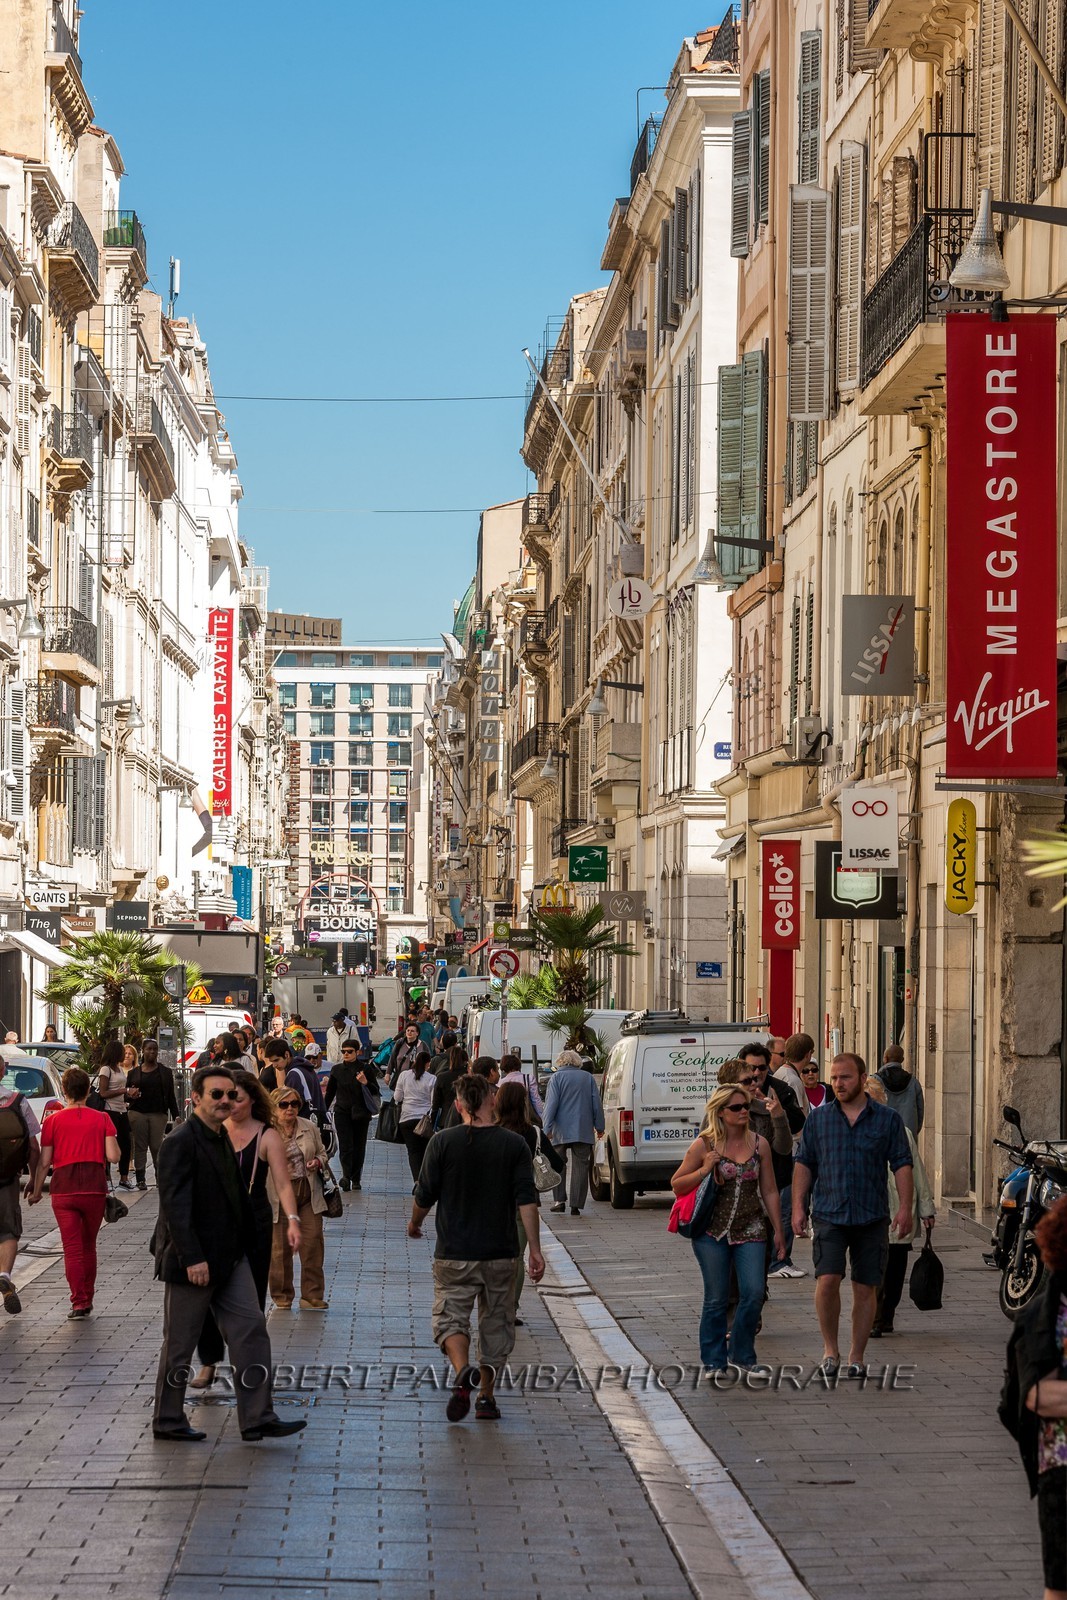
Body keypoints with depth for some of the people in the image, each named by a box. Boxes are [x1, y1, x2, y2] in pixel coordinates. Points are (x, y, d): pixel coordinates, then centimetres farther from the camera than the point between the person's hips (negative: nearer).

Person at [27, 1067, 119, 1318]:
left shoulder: (53, 1121, 1)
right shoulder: (101, 1119, 1)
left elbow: (44, 1162, 0)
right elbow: (113, 1156, -5)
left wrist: (36, 1191, 11)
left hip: (63, 1190, -1)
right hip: (94, 1188, 1)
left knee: (72, 1248, 0)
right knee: (89, 1245, 16)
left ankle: (79, 1303, -9)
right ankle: (87, 1299, 22)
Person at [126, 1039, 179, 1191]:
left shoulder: (165, 1072, 12)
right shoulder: (133, 1073, 11)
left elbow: (171, 1096, 11)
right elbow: (126, 1096, 13)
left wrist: (175, 1116, 4)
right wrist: (130, 1095, -12)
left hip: (158, 1114, -1)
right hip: (137, 1113, 1)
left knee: (157, 1147, -5)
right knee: (140, 1146, 0)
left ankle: (161, 1178, 1)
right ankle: (141, 1179, 3)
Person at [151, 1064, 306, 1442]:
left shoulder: (223, 1141, 13)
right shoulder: (180, 1143, -16)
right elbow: (175, 1205, -21)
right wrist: (192, 1258, -25)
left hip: (230, 1257, 8)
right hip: (192, 1263, -8)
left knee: (251, 1329, 2)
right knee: (180, 1343, 4)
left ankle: (257, 1418, 3)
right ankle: (168, 1421, 17)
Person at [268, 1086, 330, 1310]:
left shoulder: (309, 1127, 7)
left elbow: (322, 1152, 18)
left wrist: (318, 1162, -3)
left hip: (308, 1191, 3)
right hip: (280, 1194, -3)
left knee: (313, 1242, -2)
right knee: (280, 1245, 4)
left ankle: (312, 1296, 5)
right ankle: (282, 1295, 19)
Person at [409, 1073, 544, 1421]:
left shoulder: (443, 1142, -7)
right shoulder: (514, 1144, -4)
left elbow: (424, 1196, -1)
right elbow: (527, 1200, -8)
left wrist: (414, 1224, 19)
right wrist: (535, 1249, -5)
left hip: (454, 1252, -2)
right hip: (500, 1253, 2)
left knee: (450, 1317, 5)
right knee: (496, 1323, 15)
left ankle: (462, 1371, -24)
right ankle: (486, 1397, 18)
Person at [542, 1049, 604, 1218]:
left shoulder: (557, 1077, -1)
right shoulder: (588, 1078, 8)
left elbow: (551, 1104, -7)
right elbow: (597, 1104, 9)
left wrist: (548, 1128, -8)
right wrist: (599, 1127, 15)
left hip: (562, 1130, -2)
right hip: (583, 1131, 2)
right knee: (580, 1166, 1)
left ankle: (560, 1200, 6)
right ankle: (576, 1205, -4)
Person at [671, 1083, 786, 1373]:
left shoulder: (759, 1144, 5)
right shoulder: (704, 1145, -3)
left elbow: (769, 1191, 11)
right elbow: (677, 1185, 3)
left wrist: (778, 1230, 10)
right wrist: (703, 1171, -13)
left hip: (751, 1231, 2)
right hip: (712, 1231, -2)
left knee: (754, 1295, -6)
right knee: (717, 1300, 3)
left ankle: (741, 1355, 14)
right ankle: (715, 1362, 16)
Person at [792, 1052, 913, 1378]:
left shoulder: (887, 1119, 5)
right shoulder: (818, 1120, 8)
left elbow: (902, 1165, 4)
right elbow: (804, 1165, 10)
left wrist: (905, 1207, -5)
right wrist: (798, 1207, 2)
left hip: (872, 1217, 0)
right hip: (828, 1214, 0)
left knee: (865, 1288, 4)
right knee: (827, 1281, -13)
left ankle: (856, 1357, 14)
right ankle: (830, 1348, 4)